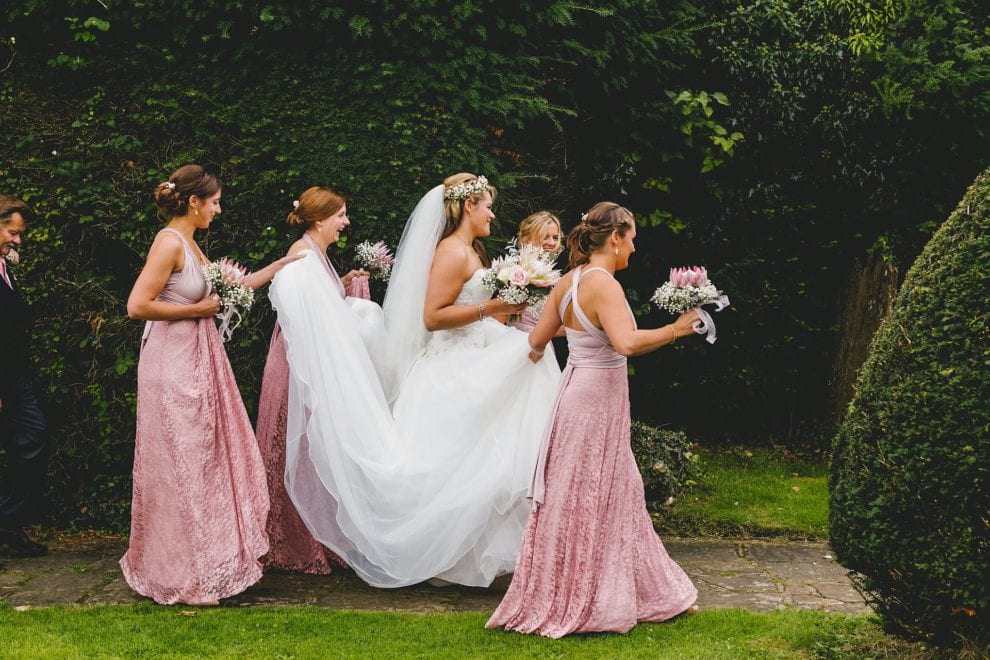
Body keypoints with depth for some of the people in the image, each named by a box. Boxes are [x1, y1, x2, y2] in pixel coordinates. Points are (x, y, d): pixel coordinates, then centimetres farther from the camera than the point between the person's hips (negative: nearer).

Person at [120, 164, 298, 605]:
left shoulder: (189, 245, 13)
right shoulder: (169, 243, -15)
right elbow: (137, 305, -21)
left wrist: (281, 265, 24)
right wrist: (197, 309, -15)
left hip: (196, 362, 10)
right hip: (173, 365, -10)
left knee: (208, 459, 13)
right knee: (180, 465, -2)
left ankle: (210, 561, 23)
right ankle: (179, 577, 8)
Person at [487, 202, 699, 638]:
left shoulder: (568, 282, 6)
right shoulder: (605, 284, -19)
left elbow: (537, 339, 12)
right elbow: (626, 342, -32)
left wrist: (536, 354, 34)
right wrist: (674, 330, -19)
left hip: (579, 389, 9)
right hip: (597, 400, -9)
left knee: (616, 492, 18)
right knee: (587, 500, 1)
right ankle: (577, 603, 11)